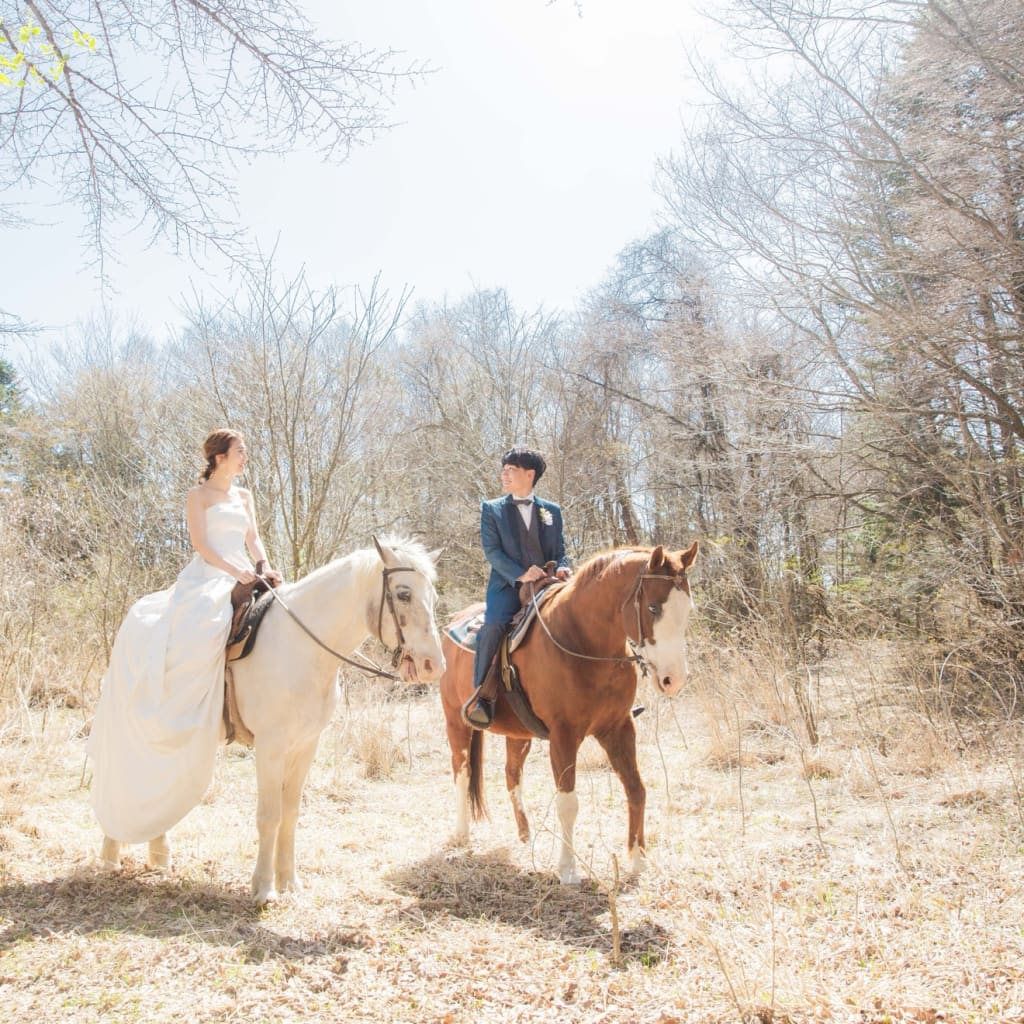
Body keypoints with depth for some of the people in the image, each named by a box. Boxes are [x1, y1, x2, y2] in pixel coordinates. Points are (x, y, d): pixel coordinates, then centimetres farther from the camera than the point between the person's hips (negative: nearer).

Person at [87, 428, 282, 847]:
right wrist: (233, 570, -20)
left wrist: (264, 568, -7)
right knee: (148, 629, -26)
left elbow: (253, 539, 13)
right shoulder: (199, 495, 5)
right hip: (205, 578, -5)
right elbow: (201, 544, -7)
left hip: (242, 580, 5)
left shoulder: (244, 496, 21)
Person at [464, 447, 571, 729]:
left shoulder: (552, 511, 18)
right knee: (494, 624, -32)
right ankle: (481, 697, -22)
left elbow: (560, 551, 16)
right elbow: (492, 551, -1)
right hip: (507, 585, -2)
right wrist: (520, 575, -16)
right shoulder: (491, 509, 11)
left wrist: (561, 568, -9)